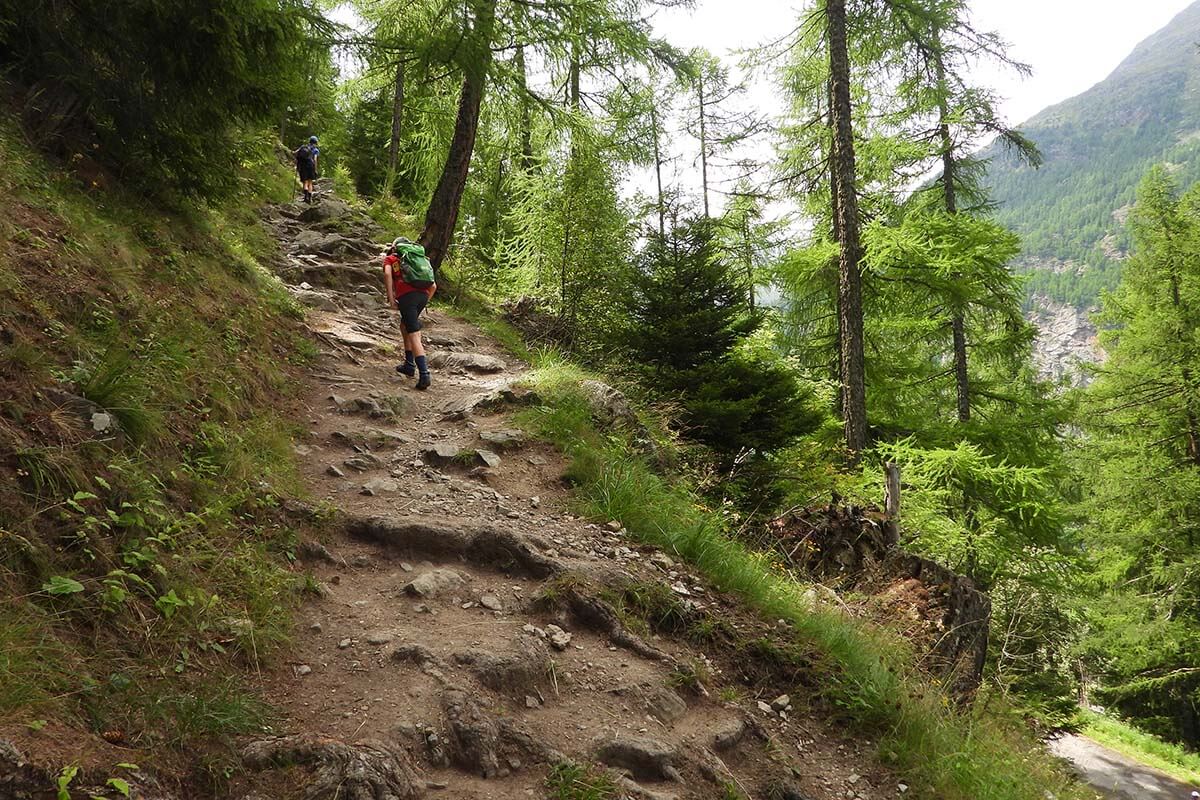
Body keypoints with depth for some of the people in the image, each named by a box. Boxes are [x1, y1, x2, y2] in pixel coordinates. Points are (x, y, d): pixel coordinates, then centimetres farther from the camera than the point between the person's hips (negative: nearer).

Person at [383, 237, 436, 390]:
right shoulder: (419, 258, 33)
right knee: (404, 326, 27)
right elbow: (433, 286, 25)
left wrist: (391, 299, -5)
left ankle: (424, 375, -19)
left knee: (414, 335, -9)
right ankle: (409, 365, 28)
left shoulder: (390, 259, 20)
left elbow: (387, 274, -4)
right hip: (423, 295, 5)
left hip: (407, 296, -5)